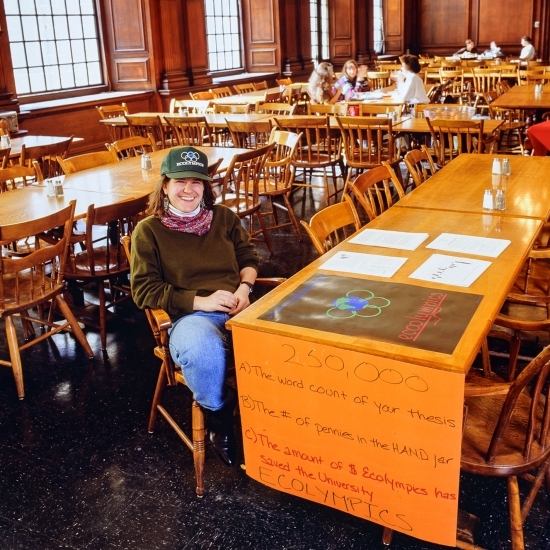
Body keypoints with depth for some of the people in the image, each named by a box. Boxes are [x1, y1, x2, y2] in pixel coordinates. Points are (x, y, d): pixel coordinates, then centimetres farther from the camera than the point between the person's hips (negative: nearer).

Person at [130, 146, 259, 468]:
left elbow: (248, 256, 22)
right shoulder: (149, 230, 5)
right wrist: (201, 301, -12)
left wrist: (244, 287, -2)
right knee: (202, 352, -40)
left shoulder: (224, 217, 16)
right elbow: (144, 290, -1)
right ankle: (221, 418, -7)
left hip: (238, 309, 3)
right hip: (190, 316, -3)